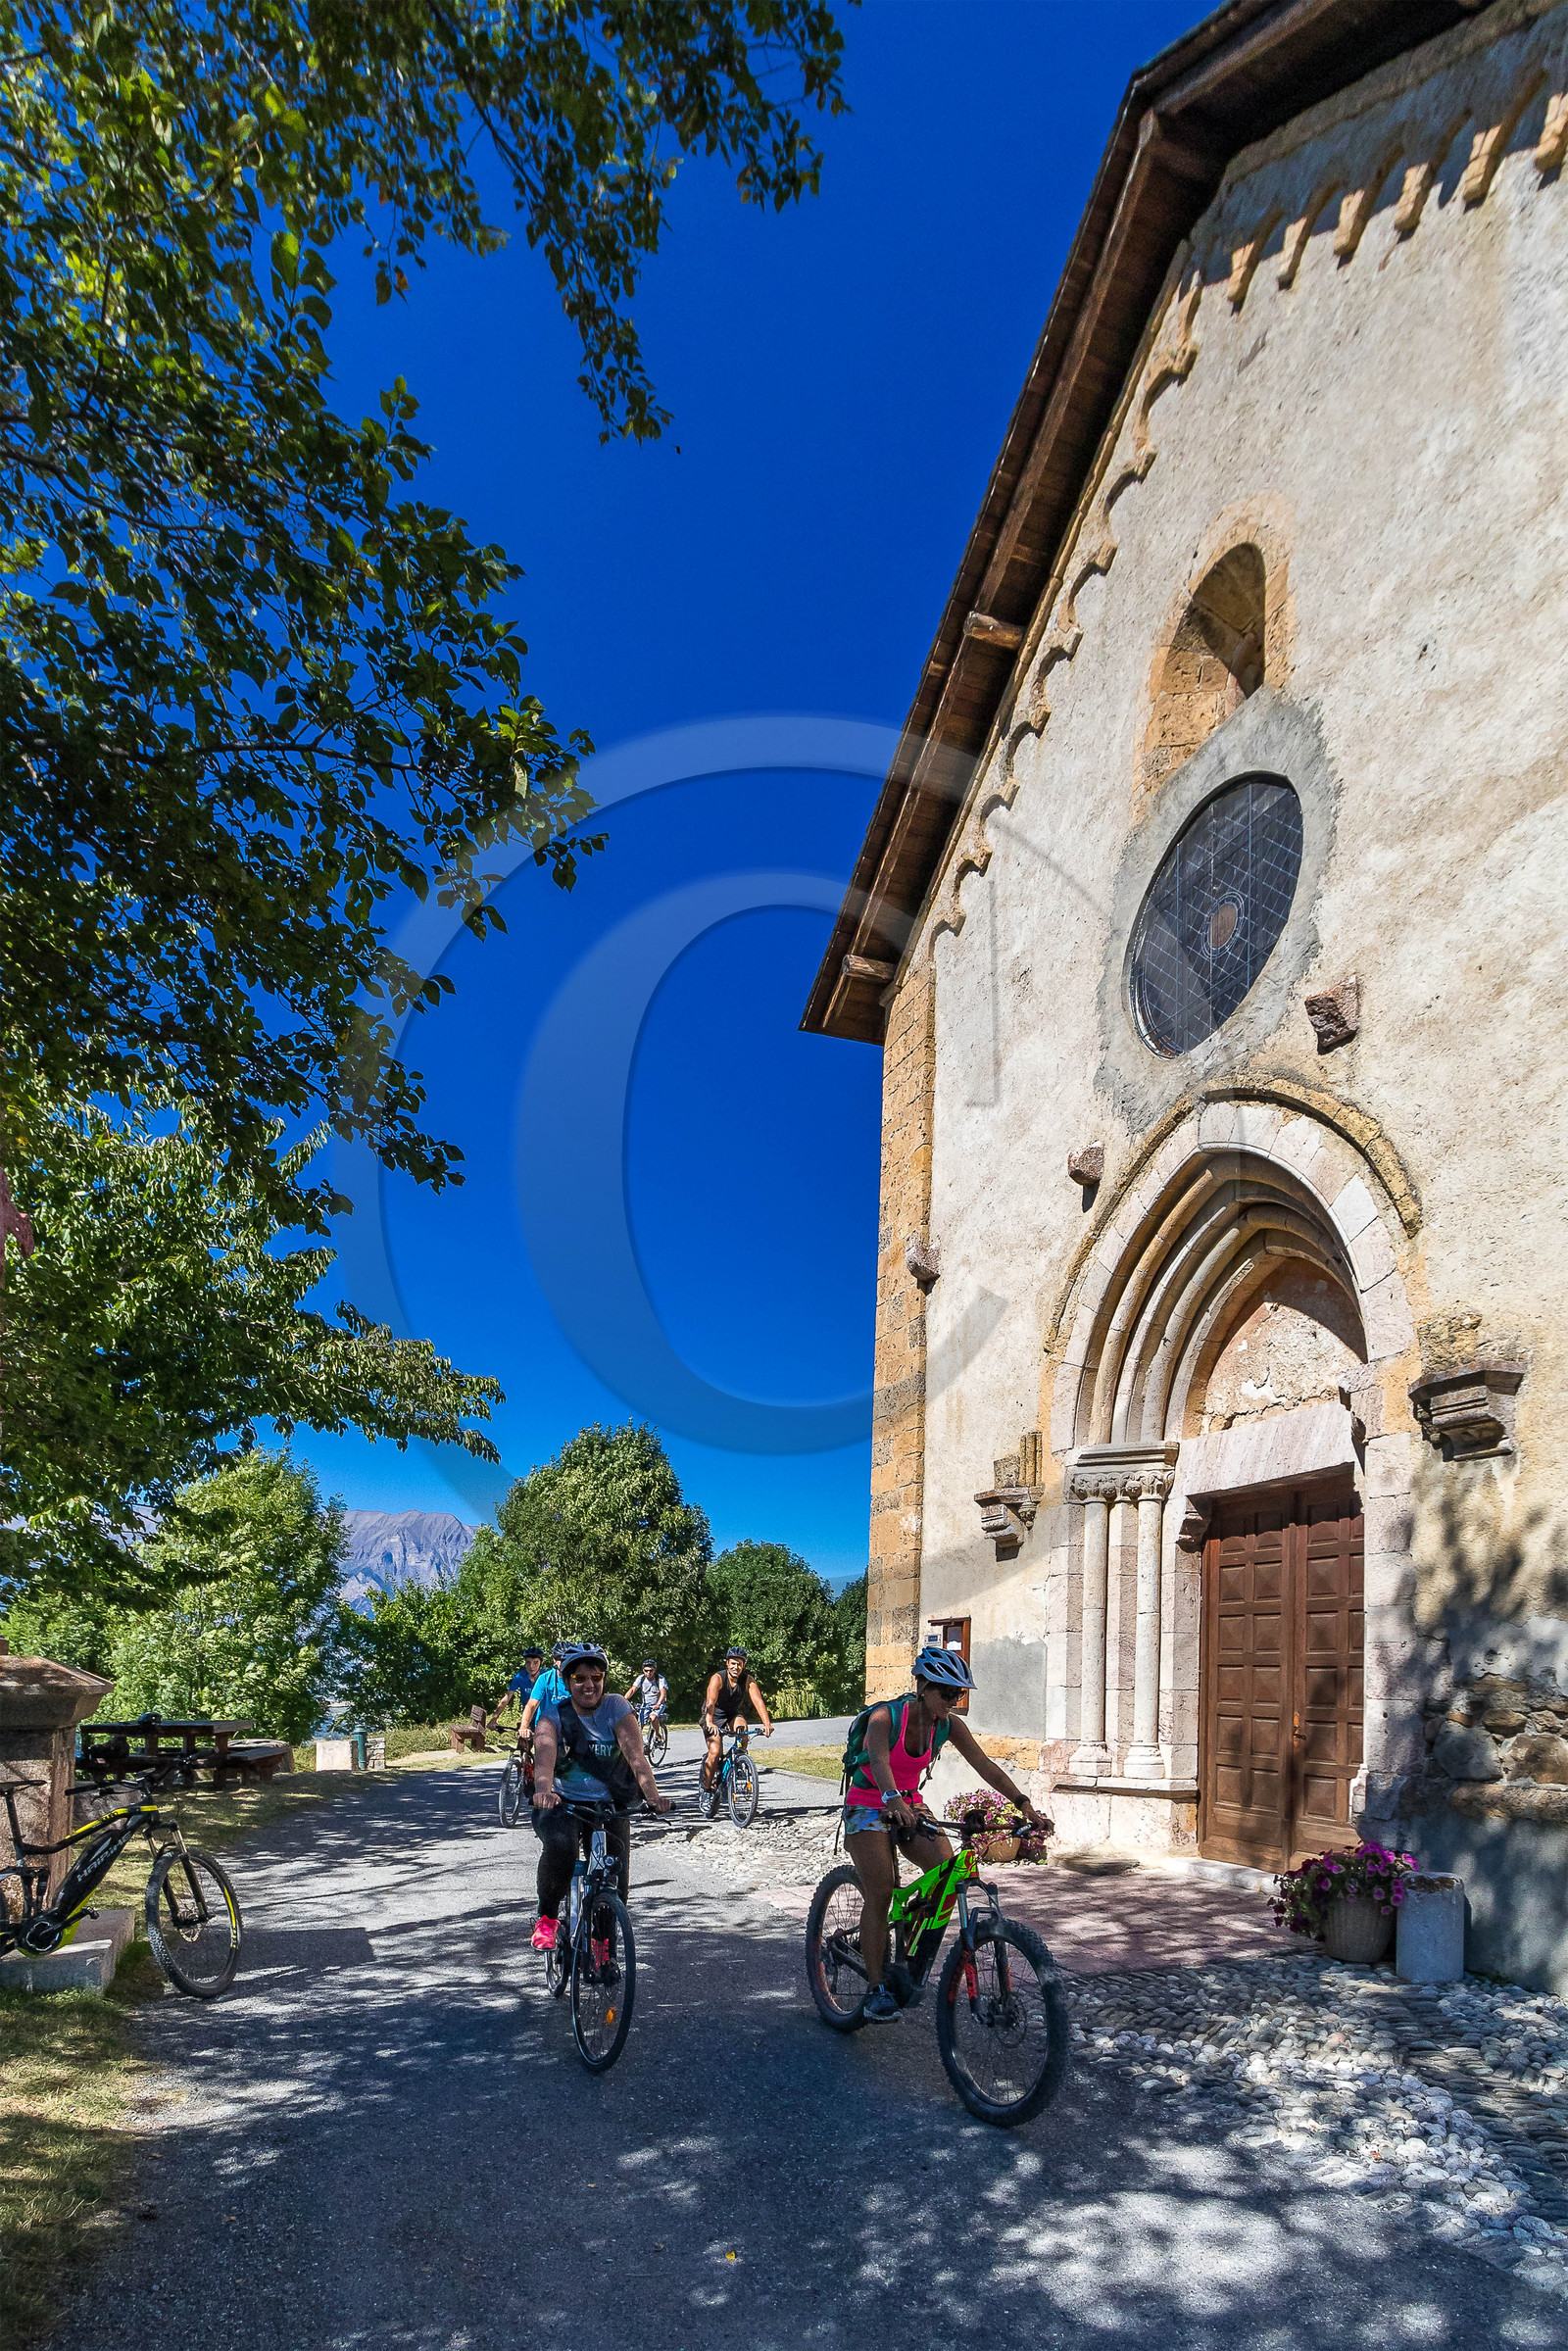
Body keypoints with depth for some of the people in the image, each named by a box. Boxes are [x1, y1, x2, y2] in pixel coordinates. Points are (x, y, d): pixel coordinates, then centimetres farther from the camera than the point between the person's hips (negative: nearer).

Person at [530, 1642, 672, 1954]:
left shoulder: (616, 1708, -7)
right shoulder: (554, 1714, -6)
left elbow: (635, 1755, -20)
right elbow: (545, 1754, -26)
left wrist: (653, 1795, -38)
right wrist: (543, 1790, -48)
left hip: (607, 1807, 1)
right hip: (562, 1803, -1)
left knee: (615, 1881, -12)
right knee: (559, 1847, -32)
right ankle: (547, 1918, -6)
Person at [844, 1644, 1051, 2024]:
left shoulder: (949, 1725, -8)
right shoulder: (885, 1717, -23)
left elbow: (985, 1765, -14)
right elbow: (879, 1761, -41)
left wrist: (1025, 1805, -27)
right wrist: (894, 1801, -61)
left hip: (910, 1807, 5)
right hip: (868, 1806, -5)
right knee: (880, 1893, -17)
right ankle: (875, 1988, -6)